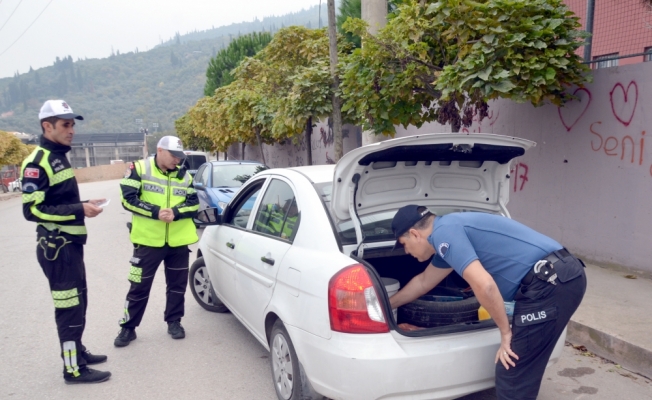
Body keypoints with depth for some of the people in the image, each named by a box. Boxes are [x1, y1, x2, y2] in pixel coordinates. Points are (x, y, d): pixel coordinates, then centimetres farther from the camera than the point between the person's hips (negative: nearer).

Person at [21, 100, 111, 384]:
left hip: (70, 243, 10)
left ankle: (76, 351, 33)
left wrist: (83, 205, 7)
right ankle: (74, 369, 6)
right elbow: (33, 210, -21)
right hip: (56, 246, -10)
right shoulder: (37, 163, -16)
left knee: (78, 301, 18)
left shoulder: (59, 157, 15)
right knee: (69, 307, -4)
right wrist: (78, 210, -23)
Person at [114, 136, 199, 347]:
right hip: (148, 240, -3)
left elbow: (194, 204, 1)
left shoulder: (184, 175, 6)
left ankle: (174, 322, 30)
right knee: (139, 286, 6)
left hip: (179, 241, 4)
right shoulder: (139, 169, -4)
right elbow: (128, 199, -11)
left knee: (178, 284, 13)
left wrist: (175, 213, -18)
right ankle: (128, 327, 20)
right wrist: (156, 212, -22)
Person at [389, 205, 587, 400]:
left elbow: (484, 285, -21)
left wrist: (506, 332, -7)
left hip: (551, 283, -10)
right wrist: (387, 305, 47)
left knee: (512, 378, 0)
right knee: (521, 372, 21)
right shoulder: (449, 230, 22)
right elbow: (423, 282, 37)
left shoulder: (443, 232, -9)